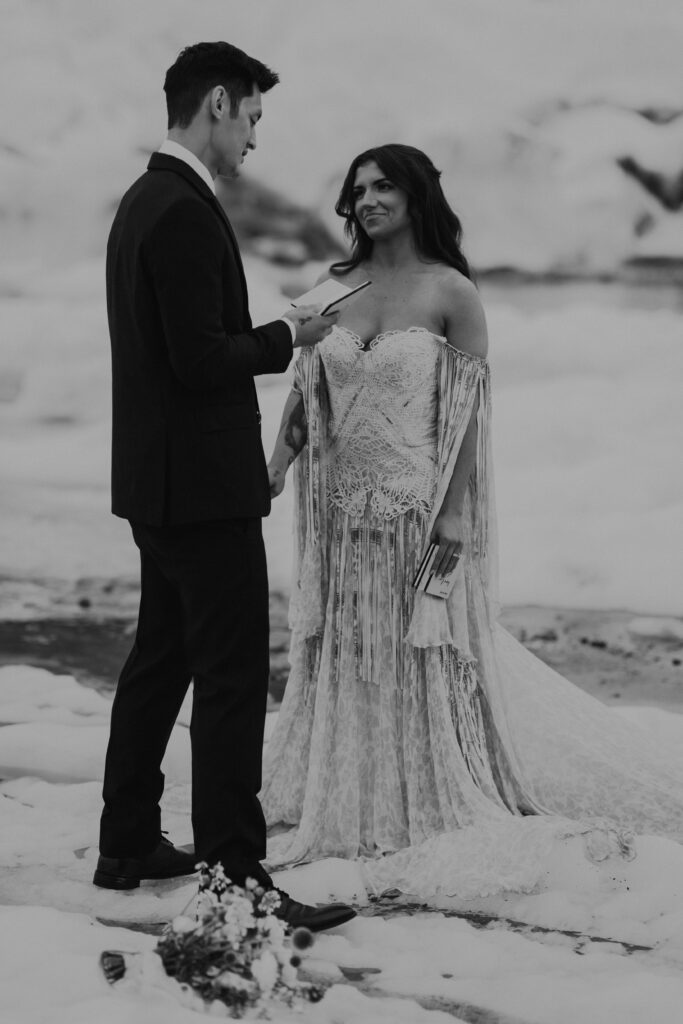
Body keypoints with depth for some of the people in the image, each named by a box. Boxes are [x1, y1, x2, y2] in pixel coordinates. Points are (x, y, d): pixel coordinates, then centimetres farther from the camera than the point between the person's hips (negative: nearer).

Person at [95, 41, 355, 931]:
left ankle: (128, 846, 25)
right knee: (233, 677, -7)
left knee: (160, 659, 17)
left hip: (158, 483, 11)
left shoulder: (145, 201, 13)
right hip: (203, 487, -11)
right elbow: (200, 357, -23)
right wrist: (286, 337, -9)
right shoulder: (186, 213, -18)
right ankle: (233, 874, -5)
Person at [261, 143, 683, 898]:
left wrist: (454, 516, -15)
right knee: (342, 656, 11)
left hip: (417, 508, -5)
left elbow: (470, 411, -10)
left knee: (424, 658, 2)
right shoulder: (337, 285, 7)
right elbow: (306, 389, 8)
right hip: (343, 509, 5)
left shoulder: (450, 293, -7)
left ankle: (439, 809, 15)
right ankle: (342, 806, 23)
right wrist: (273, 468, -4)